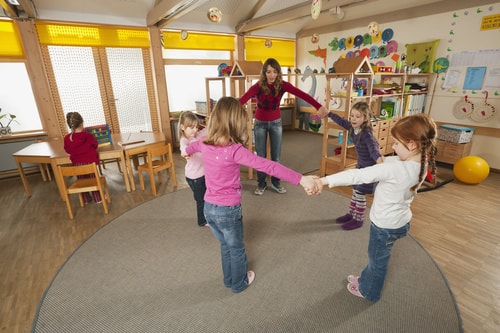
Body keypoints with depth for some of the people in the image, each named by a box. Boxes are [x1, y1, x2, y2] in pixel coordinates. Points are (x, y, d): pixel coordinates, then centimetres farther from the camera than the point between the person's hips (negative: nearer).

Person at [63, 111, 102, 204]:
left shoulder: (67, 138, -11)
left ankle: (86, 199, 27)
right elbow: (95, 145, -1)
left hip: (77, 163, 3)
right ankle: (98, 198, 19)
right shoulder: (88, 135, -18)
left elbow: (67, 150, 3)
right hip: (90, 161, -2)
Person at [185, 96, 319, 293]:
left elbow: (193, 145, 24)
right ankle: (239, 283, 44)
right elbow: (267, 166, -33)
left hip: (209, 206, 7)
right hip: (228, 209, -6)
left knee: (225, 245, 28)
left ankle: (229, 279, 49)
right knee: (236, 248, 20)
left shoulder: (205, 144, -2)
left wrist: (187, 151, 48)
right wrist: (301, 179, -34)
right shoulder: (234, 150, -25)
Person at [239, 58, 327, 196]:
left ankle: (275, 182, 24)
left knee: (276, 155, 6)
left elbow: (301, 94, -26)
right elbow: (243, 99, -36)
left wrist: (319, 106, -40)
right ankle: (261, 184, 20)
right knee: (261, 155, 4)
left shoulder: (282, 85, -15)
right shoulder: (258, 87, -21)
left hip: (276, 123, 2)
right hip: (260, 123, -2)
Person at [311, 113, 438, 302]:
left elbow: (358, 176, -36)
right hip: (400, 221, 7)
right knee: (376, 256, 28)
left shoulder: (394, 169, -35)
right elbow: (394, 160, 5)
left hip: (386, 225, -7)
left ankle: (368, 291, 44)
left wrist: (325, 180, -33)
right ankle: (366, 280, 52)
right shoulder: (422, 164, -11)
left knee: (377, 259, 18)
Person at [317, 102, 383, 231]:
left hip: (369, 167, -8)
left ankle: (358, 220, 18)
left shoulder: (366, 133, -27)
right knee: (355, 191, 17)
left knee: (360, 194, 1)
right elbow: (341, 121, 13)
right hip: (360, 164, 8)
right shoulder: (352, 127, -5)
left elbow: (373, 147, -43)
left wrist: (378, 158, -64)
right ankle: (351, 214, 33)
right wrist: (328, 113, 20)